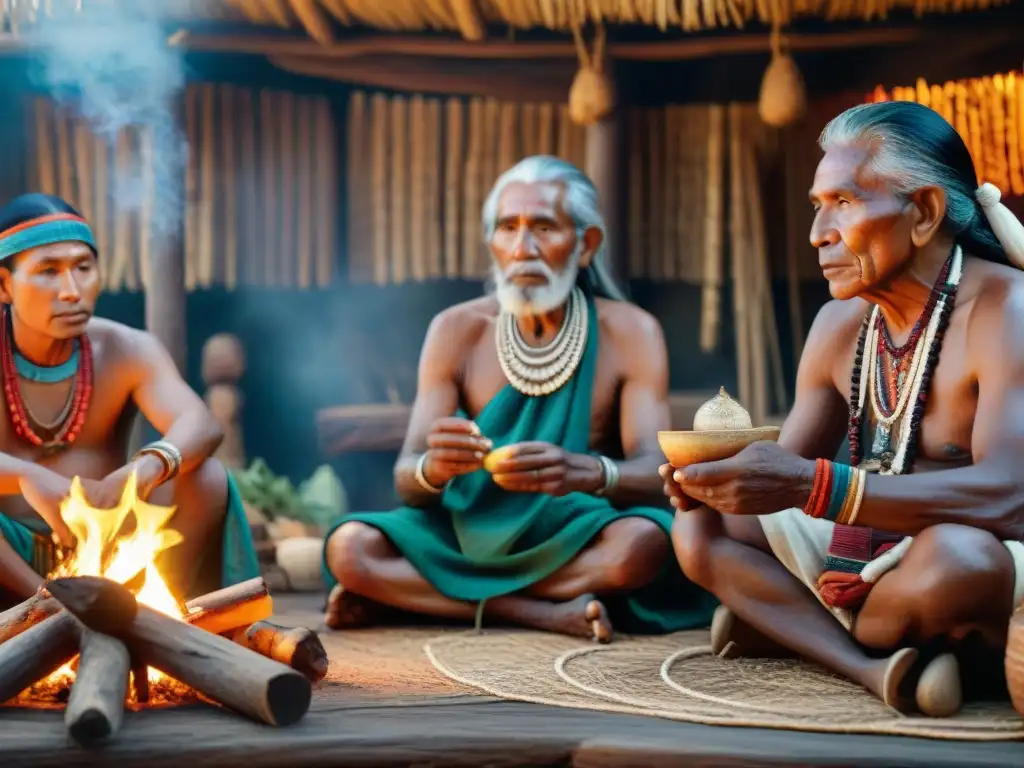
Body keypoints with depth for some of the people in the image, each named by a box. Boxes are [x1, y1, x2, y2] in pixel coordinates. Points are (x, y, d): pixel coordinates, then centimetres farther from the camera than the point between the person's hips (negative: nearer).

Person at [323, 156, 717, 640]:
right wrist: (431, 469, -34)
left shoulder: (630, 333, -7)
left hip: (578, 542, -1)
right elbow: (407, 483, -8)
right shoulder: (456, 331, -2)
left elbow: (654, 476, -17)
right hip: (472, 535, 1)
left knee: (643, 542, -35)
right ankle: (546, 613, -21)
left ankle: (413, 597, -18)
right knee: (351, 549, -23)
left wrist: (587, 472, -41)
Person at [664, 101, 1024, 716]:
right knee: (702, 528, -1)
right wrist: (724, 474, -18)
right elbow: (786, 474, 7)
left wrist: (815, 486, -40)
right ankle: (872, 666, -21)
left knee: (953, 555, -39)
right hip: (874, 561, 7)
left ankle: (792, 628, -8)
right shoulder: (840, 325, 5)